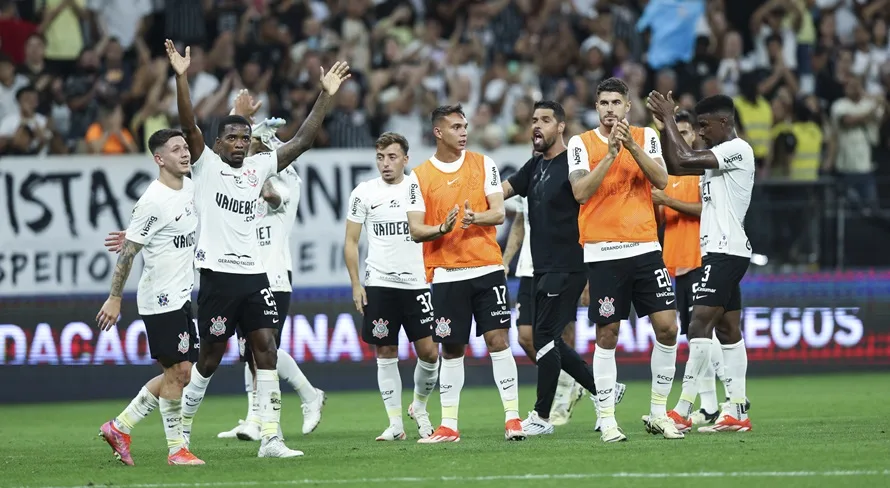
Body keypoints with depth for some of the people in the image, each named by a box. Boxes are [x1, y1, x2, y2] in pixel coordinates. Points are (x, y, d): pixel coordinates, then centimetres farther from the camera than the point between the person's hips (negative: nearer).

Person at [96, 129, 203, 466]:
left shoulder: (190, 188, 7)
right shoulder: (153, 202, -18)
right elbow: (128, 252, -14)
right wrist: (114, 298, -12)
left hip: (181, 297, 9)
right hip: (160, 298, -9)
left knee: (181, 372, 11)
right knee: (177, 370, -6)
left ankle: (120, 426, 19)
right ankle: (176, 448, 3)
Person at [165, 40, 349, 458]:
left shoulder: (259, 167, 12)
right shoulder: (206, 165, 0)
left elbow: (302, 141, 11)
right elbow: (189, 126, -15)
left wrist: (326, 96, 5)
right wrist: (181, 77, -27)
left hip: (254, 274, 5)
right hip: (218, 273, -4)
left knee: (266, 349, -5)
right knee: (210, 356, 2)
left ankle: (270, 438, -7)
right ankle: (182, 428, 19)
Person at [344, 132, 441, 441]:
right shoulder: (364, 193, 3)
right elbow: (350, 241, 6)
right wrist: (356, 284, -1)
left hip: (416, 284, 0)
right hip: (378, 285, 0)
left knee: (429, 352, -4)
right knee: (386, 354, 1)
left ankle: (419, 407, 22)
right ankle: (396, 424, 8)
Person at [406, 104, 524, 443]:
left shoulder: (483, 164, 5)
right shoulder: (420, 176, 3)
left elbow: (498, 212, -2)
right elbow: (415, 230, -1)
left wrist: (476, 218, -23)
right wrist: (442, 229, -21)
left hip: (487, 269, 0)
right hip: (446, 273, 0)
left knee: (498, 340, -6)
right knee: (451, 349, 5)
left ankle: (513, 418, -3)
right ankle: (448, 426, 11)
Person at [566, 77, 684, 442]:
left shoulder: (646, 137, 8)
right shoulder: (581, 144, 2)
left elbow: (661, 180, -6)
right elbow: (581, 192, -11)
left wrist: (632, 145, -16)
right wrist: (611, 153, -17)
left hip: (645, 247, 2)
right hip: (603, 253, -2)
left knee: (667, 327, -3)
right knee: (607, 336, -2)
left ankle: (658, 413, 9)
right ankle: (607, 420, 4)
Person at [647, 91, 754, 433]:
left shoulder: (738, 150, -11)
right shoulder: (718, 155, 19)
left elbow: (684, 159, -19)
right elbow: (674, 166, 20)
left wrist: (669, 118, -9)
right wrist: (666, 123, 10)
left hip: (725, 249, -10)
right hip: (720, 251, 10)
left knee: (700, 325, -15)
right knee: (728, 331, 6)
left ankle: (683, 410, -20)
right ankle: (737, 413, 5)